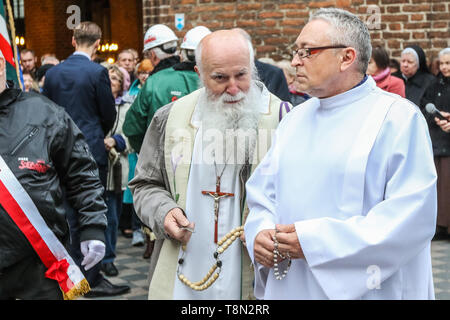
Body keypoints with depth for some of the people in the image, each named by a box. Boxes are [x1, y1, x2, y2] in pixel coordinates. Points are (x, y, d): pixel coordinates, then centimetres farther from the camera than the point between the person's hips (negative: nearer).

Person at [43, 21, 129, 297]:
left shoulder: (53, 73, 4)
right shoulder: (97, 72, -12)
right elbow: (109, 114, -5)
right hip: (92, 150, -6)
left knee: (69, 214, 13)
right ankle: (93, 279, 2)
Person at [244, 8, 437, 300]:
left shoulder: (398, 118, -10)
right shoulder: (294, 120, 10)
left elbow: (413, 216, -19)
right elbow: (263, 192, 11)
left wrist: (317, 241, -23)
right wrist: (260, 232, -12)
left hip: (361, 289, -5)